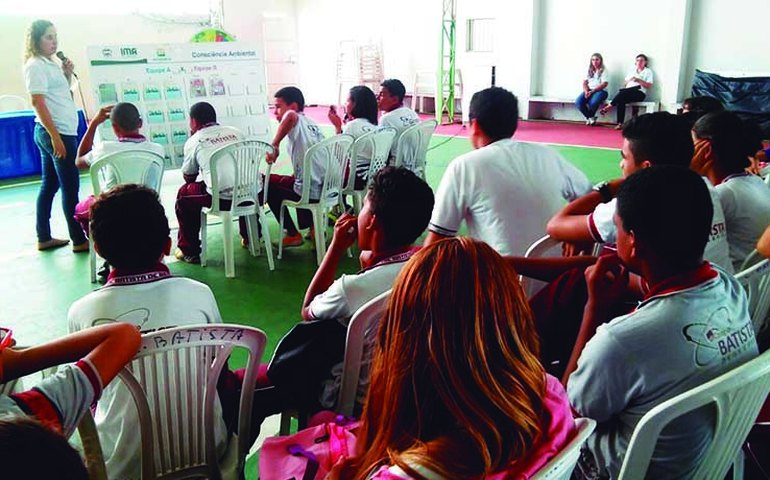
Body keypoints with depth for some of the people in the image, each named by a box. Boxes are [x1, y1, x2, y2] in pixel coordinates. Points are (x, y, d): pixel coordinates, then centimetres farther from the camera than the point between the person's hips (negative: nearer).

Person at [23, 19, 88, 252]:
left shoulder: (50, 64, 15)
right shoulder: (36, 65, -11)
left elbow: (61, 96, 23)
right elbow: (38, 102, -18)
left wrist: (67, 75, 6)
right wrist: (56, 136, -22)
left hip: (58, 132, 9)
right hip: (56, 132, -9)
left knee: (49, 185, 12)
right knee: (70, 187, -6)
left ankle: (44, 238, 19)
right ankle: (79, 240, 0)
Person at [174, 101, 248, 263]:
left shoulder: (194, 141, 7)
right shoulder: (236, 132, 18)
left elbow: (189, 178, 19)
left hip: (223, 198, -4)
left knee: (184, 194, 23)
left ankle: (189, 251, 24)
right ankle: (250, 237, 49)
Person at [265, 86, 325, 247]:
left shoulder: (296, 121, -11)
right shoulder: (312, 124, 15)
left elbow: (291, 115, -37)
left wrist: (275, 145, -32)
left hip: (309, 191, -8)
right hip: (328, 187, 8)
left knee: (267, 184, 13)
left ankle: (293, 234, 15)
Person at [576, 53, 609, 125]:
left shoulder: (604, 70, 1)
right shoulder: (589, 70, 15)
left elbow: (604, 84, -9)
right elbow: (584, 83, 9)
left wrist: (592, 91, -19)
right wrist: (586, 91, -12)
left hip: (600, 91, -4)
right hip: (589, 91, 5)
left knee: (593, 102, -38)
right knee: (578, 102, -25)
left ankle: (590, 117, -4)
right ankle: (590, 117, -3)